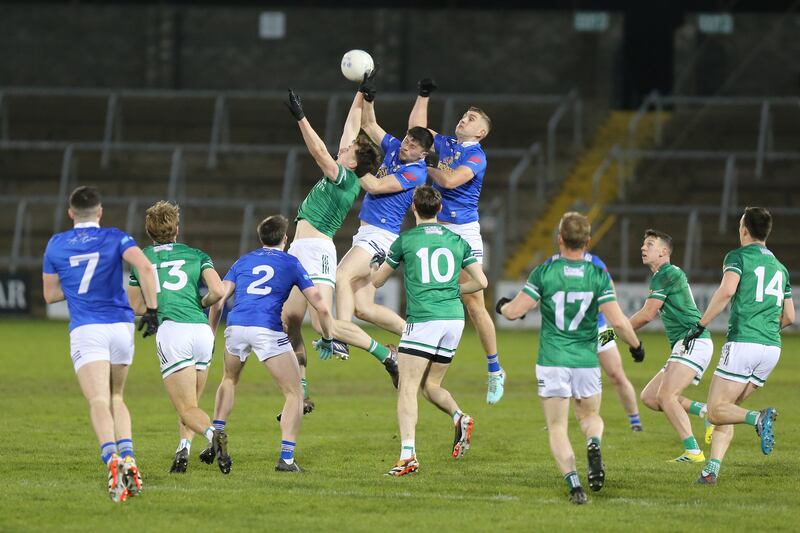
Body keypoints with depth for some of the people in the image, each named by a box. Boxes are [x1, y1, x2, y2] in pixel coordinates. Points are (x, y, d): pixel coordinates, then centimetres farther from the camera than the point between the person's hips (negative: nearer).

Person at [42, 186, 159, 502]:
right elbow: (145, 267, -12)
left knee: (98, 402, -14)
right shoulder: (115, 238, 5)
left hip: (85, 330, -2)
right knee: (116, 397, 20)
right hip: (121, 325, 2)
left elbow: (50, 294, 15)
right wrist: (152, 309, -7)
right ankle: (128, 458, 1)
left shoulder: (56, 245, 9)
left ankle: (112, 459, -40)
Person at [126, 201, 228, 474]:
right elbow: (218, 291, 1)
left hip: (171, 330, -2)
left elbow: (135, 307, 23)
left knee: (187, 409, -5)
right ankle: (184, 448, -4)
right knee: (191, 404, 19)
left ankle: (212, 432, -35)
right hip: (202, 330, 2)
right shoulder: (197, 256, 16)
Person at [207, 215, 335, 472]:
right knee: (294, 394, 7)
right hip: (268, 330, -4)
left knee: (229, 380, 32)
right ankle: (286, 458, -6)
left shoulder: (243, 261, 22)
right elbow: (321, 307, 11)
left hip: (236, 326, 4)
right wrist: (328, 338, 26)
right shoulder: (291, 263, 15)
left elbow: (217, 301, 14)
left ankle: (215, 442, 25)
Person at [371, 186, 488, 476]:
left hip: (423, 319, -5)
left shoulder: (406, 240, 2)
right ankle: (460, 417, -11)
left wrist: (375, 263, 35)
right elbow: (481, 281, 10)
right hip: (454, 318, 5)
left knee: (407, 388, -5)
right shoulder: (457, 241, 12)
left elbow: (376, 280, 13)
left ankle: (408, 454, -19)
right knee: (431, 386, 18)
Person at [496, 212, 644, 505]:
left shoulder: (544, 273, -8)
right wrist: (636, 345, 8)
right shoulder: (598, 276, -5)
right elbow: (618, 320, -10)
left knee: (557, 428, 6)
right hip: (587, 360, 1)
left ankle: (573, 482, -15)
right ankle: (594, 445, -12)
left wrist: (502, 306, 15)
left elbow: (514, 311, -9)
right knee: (590, 415, 23)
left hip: (552, 362, -1)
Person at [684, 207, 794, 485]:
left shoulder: (738, 256, -1)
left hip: (743, 343, -7)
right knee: (726, 409, 14)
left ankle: (758, 418, -30)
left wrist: (700, 325, -13)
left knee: (716, 411, -4)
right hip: (772, 347, 7)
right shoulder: (779, 267, 19)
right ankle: (712, 470, 2)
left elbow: (727, 290, -19)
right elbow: (789, 317, 22)